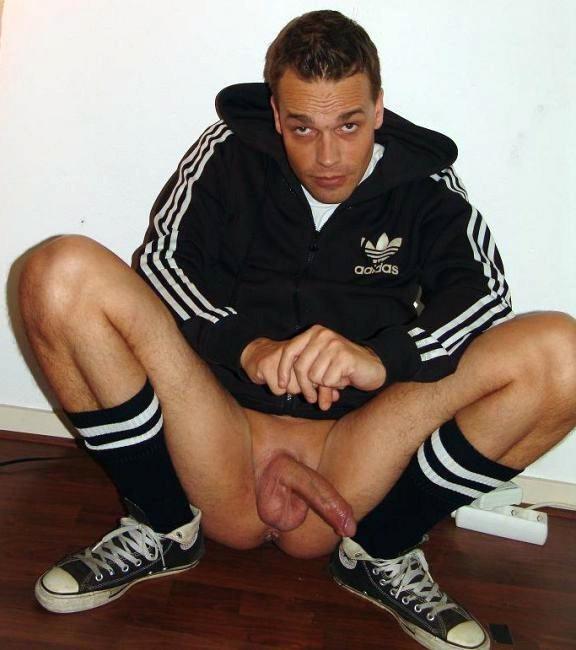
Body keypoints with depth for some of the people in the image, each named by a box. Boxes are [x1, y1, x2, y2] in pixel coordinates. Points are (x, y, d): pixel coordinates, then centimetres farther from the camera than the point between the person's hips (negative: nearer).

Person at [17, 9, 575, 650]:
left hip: (358, 444, 0)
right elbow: (161, 256, -3)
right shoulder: (231, 151, 7)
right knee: (63, 270, -17)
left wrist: (384, 358, -29)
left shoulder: (422, 182, 7)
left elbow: (484, 288, -8)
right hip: (223, 428, 1)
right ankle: (162, 528, -1)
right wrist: (246, 345, -22)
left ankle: (382, 552, 0)